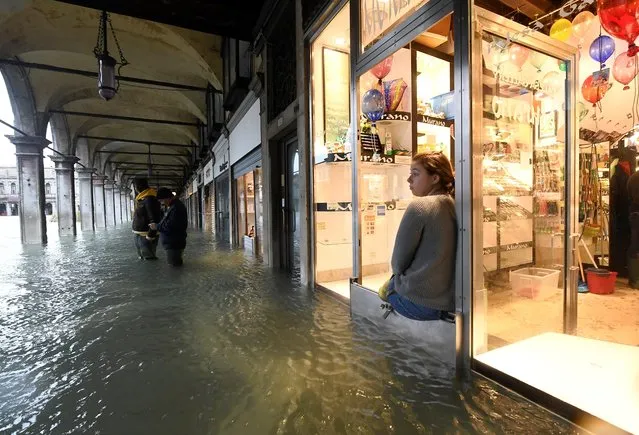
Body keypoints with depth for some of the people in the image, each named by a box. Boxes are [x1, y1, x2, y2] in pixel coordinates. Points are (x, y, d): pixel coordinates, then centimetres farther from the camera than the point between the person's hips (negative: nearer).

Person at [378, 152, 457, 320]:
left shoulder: (418, 206, -18)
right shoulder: (455, 206, 2)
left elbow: (398, 263, -12)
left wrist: (398, 273, 9)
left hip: (421, 302, -6)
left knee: (386, 287, 23)